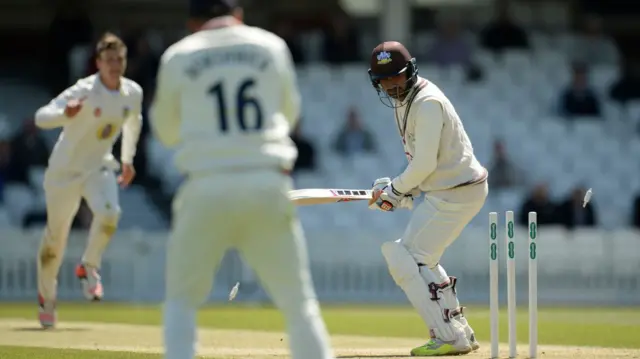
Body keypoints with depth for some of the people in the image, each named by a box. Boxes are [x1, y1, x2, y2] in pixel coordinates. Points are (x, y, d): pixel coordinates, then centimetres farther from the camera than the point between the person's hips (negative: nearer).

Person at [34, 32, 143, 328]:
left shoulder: (133, 93, -7)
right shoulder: (84, 91, -24)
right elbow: (41, 117, -36)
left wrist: (127, 159, 17)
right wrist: (65, 114, -56)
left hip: (99, 167, 3)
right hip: (65, 170, -3)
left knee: (109, 212, -27)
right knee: (55, 237, 8)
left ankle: (89, 268, -1)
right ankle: (46, 297, 31)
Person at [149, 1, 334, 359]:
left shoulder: (178, 57, 8)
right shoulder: (272, 46, 11)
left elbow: (167, 131, 19)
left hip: (208, 189, -1)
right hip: (268, 185, 1)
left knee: (181, 301, 14)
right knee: (300, 303, 7)